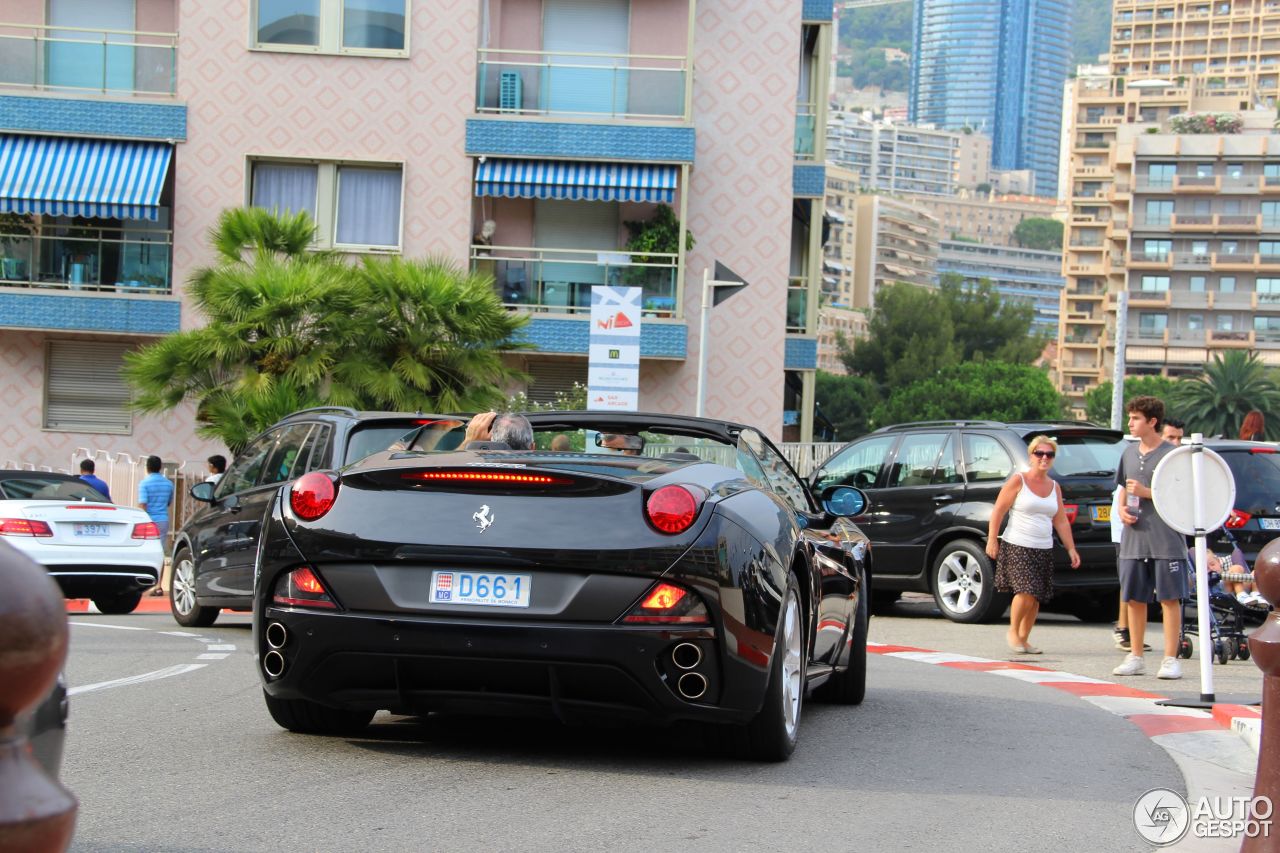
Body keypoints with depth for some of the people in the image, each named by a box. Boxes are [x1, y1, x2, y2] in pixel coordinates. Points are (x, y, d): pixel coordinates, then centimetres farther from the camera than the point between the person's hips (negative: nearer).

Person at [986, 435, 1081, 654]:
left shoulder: (1054, 487, 13)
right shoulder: (1018, 481, -4)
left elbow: (1061, 521, 17)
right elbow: (998, 511, -5)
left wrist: (1071, 549, 12)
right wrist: (992, 540, -11)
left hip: (1043, 550, 6)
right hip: (1017, 546, -6)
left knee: (1036, 597, 3)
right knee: (1026, 591, -17)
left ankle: (1024, 639, 15)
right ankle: (1013, 631, 4)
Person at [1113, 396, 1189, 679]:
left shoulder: (1171, 454, -6)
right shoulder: (1129, 453, 14)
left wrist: (1147, 493, -16)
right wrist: (1122, 509, 4)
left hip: (1166, 541, -6)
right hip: (1134, 539, 6)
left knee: (1170, 599, -2)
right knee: (1134, 599, 9)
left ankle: (1171, 659, 1)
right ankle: (1135, 657, 17)